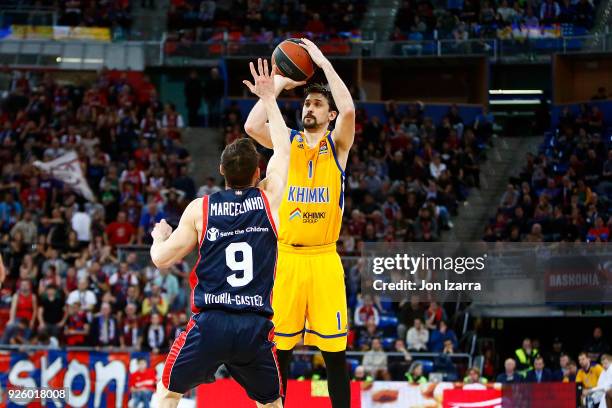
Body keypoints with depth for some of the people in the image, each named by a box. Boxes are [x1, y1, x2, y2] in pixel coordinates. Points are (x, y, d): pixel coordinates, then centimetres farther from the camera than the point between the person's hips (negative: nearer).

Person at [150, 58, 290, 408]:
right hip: (256, 327, 1)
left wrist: (160, 236, 29)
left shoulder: (200, 209, 3)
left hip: (209, 324, -1)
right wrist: (268, 97, 32)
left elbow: (161, 259, 6)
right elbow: (283, 148, 21)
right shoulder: (269, 200, 5)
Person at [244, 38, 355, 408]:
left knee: (334, 348, 1)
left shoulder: (337, 144, 2)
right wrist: (279, 84, -6)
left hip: (323, 259, -1)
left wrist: (323, 63, -13)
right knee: (279, 345, 5)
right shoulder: (287, 142, 8)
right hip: (286, 257, 2)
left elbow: (349, 110, -18)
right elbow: (252, 126, -11)